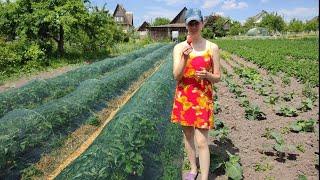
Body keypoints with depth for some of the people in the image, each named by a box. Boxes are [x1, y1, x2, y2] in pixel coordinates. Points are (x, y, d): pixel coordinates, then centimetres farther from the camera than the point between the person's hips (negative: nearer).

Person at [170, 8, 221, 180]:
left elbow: (218, 77, 1)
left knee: (201, 142, -3)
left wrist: (207, 75, -21)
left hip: (203, 98, -2)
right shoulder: (179, 47, -1)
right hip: (183, 97, 3)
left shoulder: (212, 47, -3)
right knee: (187, 136, 16)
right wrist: (185, 58, -26)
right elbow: (176, 76, -10)